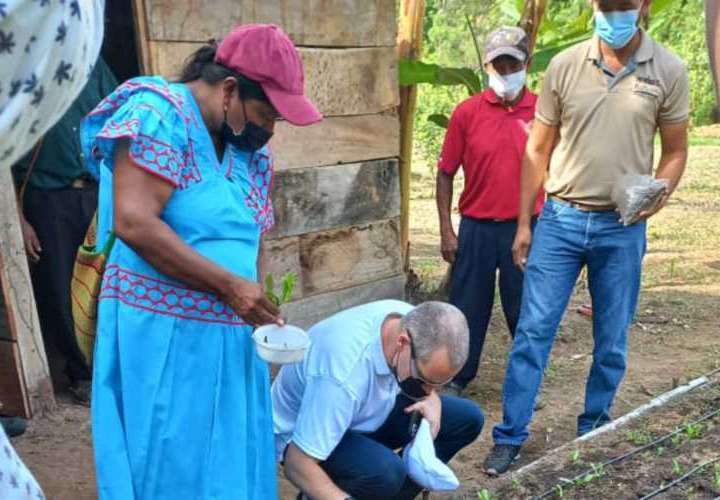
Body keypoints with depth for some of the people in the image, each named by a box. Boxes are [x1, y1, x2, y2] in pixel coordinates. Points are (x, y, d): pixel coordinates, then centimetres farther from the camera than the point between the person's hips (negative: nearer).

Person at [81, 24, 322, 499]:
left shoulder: (250, 149, 10)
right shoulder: (159, 114, -14)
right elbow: (133, 223, -24)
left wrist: (260, 311, 1)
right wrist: (229, 285, -20)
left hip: (230, 336, 7)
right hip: (162, 333, -7)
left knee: (229, 462, 15)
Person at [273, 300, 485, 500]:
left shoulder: (413, 320, -18)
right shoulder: (342, 376, -39)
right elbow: (297, 464, -35)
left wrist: (431, 399, -15)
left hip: (369, 411, 7)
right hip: (312, 432, -7)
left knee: (467, 418, -7)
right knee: (386, 472, -36)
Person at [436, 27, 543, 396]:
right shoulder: (467, 112, -1)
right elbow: (446, 173, 2)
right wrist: (446, 230, -2)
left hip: (525, 227, 0)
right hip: (476, 228, 0)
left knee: (525, 309, 10)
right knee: (467, 307, 9)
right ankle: (457, 379, 26)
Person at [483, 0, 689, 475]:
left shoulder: (669, 70, -2)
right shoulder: (564, 65, -1)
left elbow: (675, 150, 7)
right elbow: (538, 150, 4)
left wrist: (660, 194, -14)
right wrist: (524, 223, 3)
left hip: (622, 228, 1)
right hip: (561, 219, 0)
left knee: (612, 341, 11)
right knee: (533, 331, 0)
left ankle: (593, 431, 31)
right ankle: (510, 436, 12)